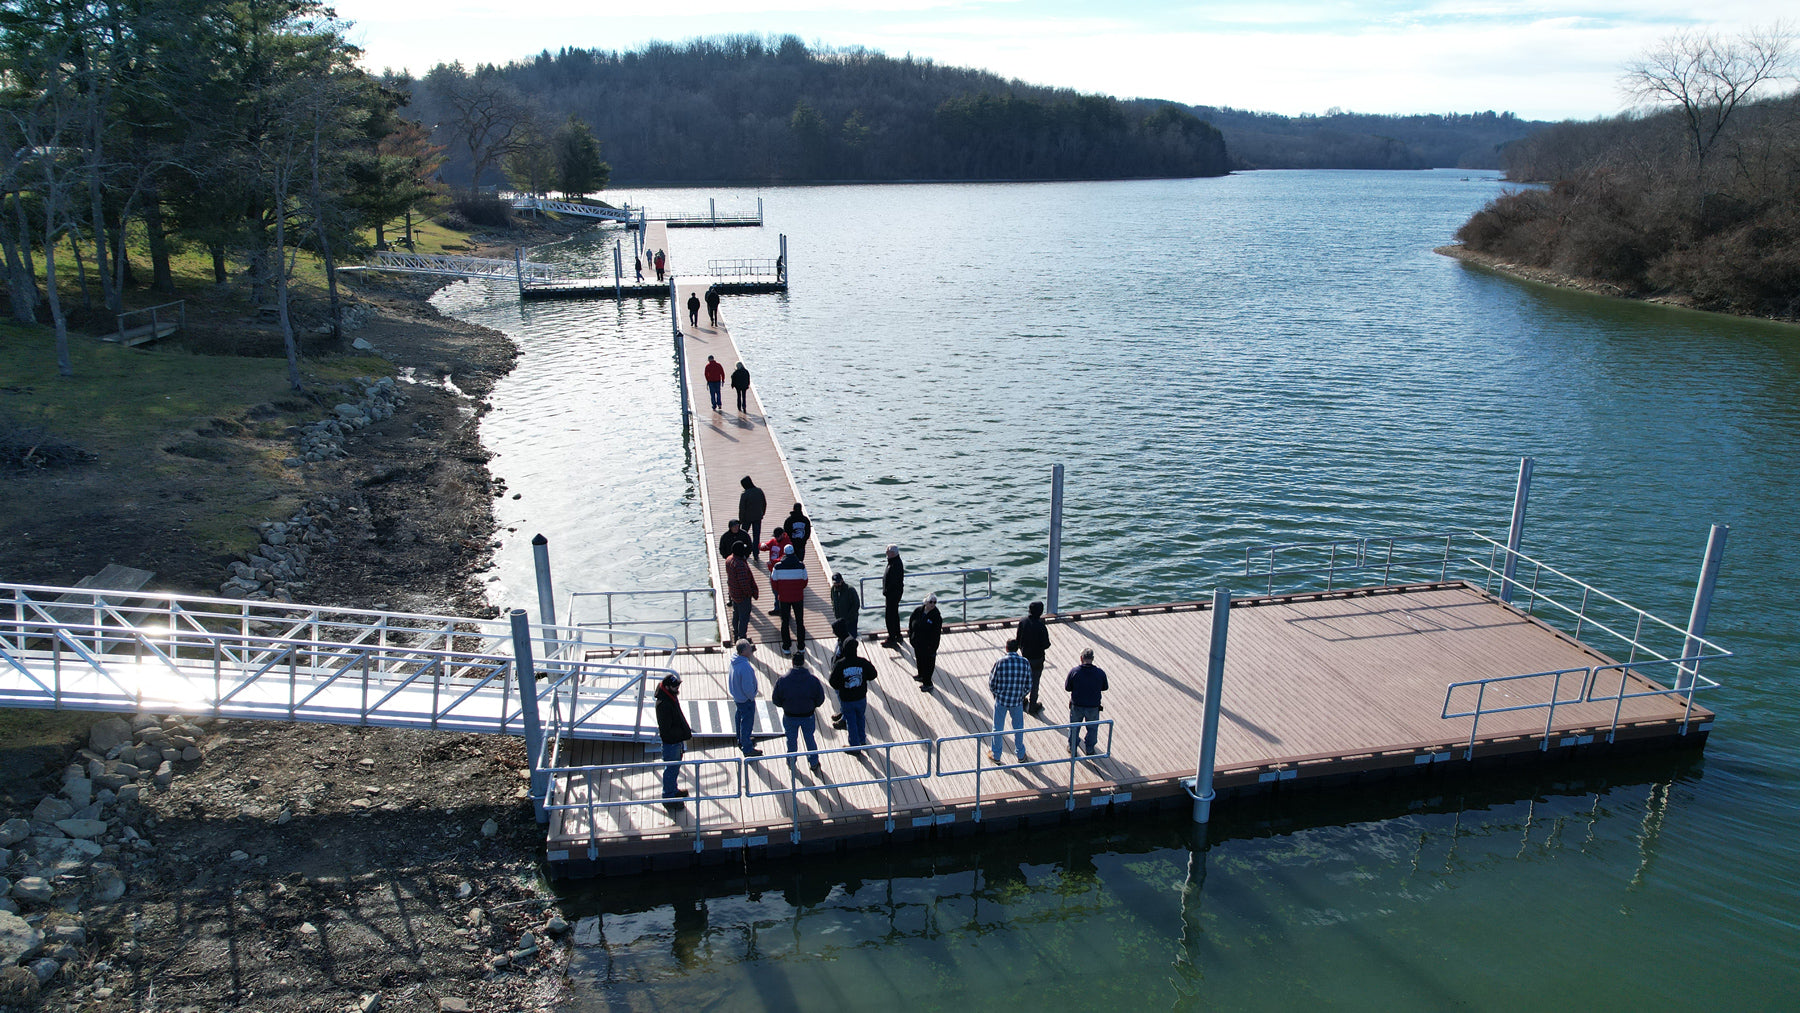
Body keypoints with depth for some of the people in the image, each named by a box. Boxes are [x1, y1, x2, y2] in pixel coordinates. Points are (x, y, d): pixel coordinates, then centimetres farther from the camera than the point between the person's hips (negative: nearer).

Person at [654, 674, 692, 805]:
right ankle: (668, 797, 20)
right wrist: (685, 734, -22)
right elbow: (666, 730, -27)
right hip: (670, 742, -9)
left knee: (676, 766, 24)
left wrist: (686, 730, 9)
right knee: (671, 769, 5)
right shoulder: (663, 704, -30)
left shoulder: (672, 697, 0)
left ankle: (673, 790, 43)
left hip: (677, 740, 9)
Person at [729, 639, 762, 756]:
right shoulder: (745, 668, -38)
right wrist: (752, 697, -12)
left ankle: (741, 741, 48)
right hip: (746, 699, -9)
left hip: (737, 696, 9)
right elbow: (747, 687, -31)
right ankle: (747, 748, 24)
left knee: (740, 718, 27)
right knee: (747, 723, 8)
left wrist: (751, 650, -4)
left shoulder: (735, 658, -11)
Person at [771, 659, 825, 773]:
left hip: (790, 717, 0)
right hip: (808, 716, 0)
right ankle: (814, 764, 35)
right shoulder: (813, 680, -19)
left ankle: (791, 763, 41)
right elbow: (820, 699, -10)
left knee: (791, 739, 23)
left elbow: (776, 700, -10)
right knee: (810, 739, 22)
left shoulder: (782, 680, -19)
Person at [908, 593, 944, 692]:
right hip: (917, 643, 6)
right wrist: (911, 636, 3)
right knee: (919, 660, 25)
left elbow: (937, 634, -19)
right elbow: (911, 623, 7)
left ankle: (927, 683, 22)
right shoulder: (918, 611, -6)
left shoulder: (936, 616, -20)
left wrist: (933, 648, -19)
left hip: (928, 646, -6)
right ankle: (921, 675, 49)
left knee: (928, 663, 7)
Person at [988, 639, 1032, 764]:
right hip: (1017, 702, 2)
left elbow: (992, 685, -9)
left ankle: (996, 755, 31)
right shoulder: (1025, 663, -11)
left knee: (998, 729, 16)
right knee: (1018, 728, 21)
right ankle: (1021, 755, 35)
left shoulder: (1000, 663, -16)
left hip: (1001, 701, -2)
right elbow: (1028, 686, -3)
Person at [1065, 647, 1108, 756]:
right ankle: (1090, 750, 38)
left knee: (1074, 728, 22)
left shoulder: (1074, 671, -19)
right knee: (1092, 729, 23)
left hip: (1076, 706, 0)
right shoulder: (1100, 673, -17)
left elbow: (1067, 688, -8)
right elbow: (1104, 688, 0)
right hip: (1093, 706, 0)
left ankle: (1072, 749, 37)